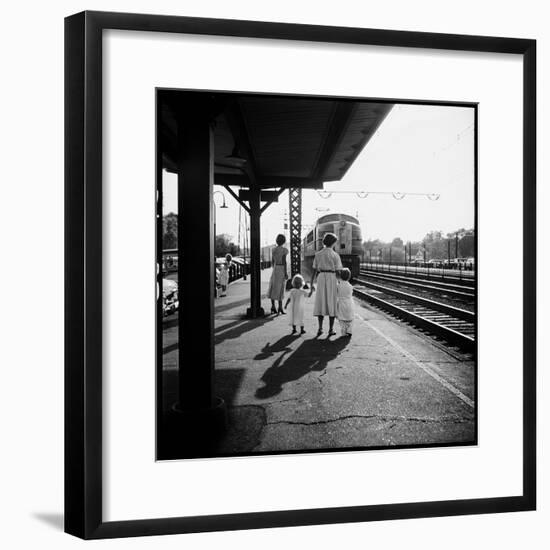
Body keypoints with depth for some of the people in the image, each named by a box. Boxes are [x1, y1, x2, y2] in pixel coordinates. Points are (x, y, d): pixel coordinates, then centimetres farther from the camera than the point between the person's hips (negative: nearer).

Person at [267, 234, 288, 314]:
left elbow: (272, 261, 11)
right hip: (282, 269, -5)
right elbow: (284, 261, -14)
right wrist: (286, 273, -12)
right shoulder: (284, 250, -9)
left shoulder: (273, 250, 8)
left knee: (273, 288, 9)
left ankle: (273, 306, 5)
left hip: (275, 269, 5)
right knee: (280, 289, -3)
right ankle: (280, 307, -2)